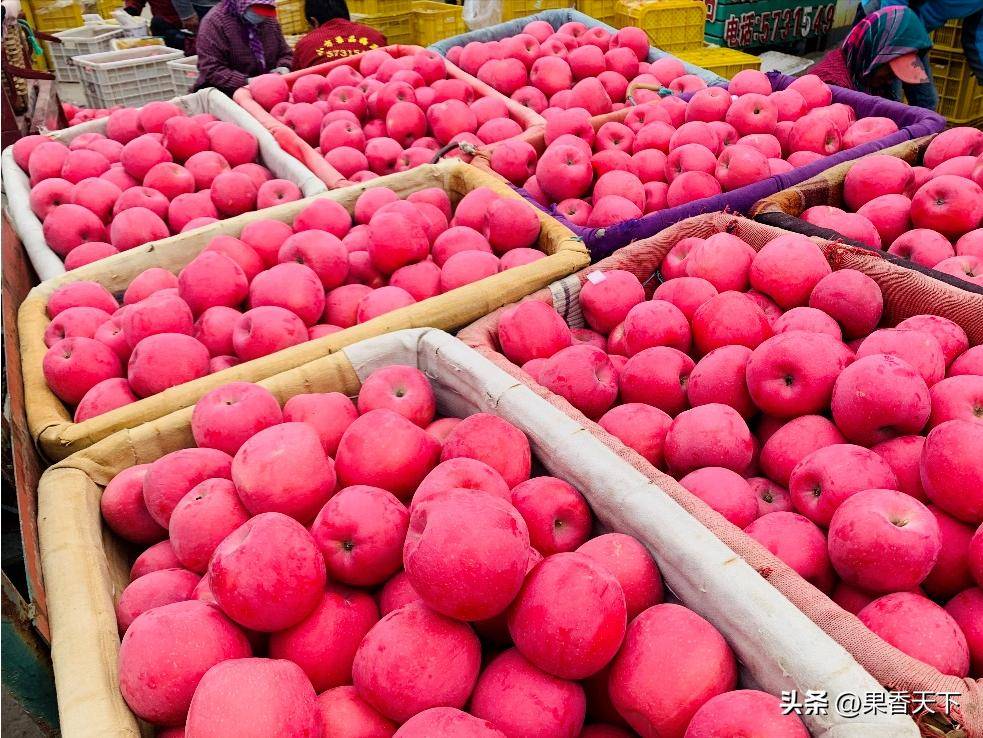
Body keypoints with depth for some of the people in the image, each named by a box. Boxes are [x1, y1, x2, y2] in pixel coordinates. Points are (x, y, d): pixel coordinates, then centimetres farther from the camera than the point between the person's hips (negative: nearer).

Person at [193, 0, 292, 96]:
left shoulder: (269, 19, 8)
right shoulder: (214, 21, -10)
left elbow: (285, 53, 18)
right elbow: (211, 70, -16)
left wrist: (283, 68, -4)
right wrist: (246, 82, -26)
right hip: (229, 91, -5)